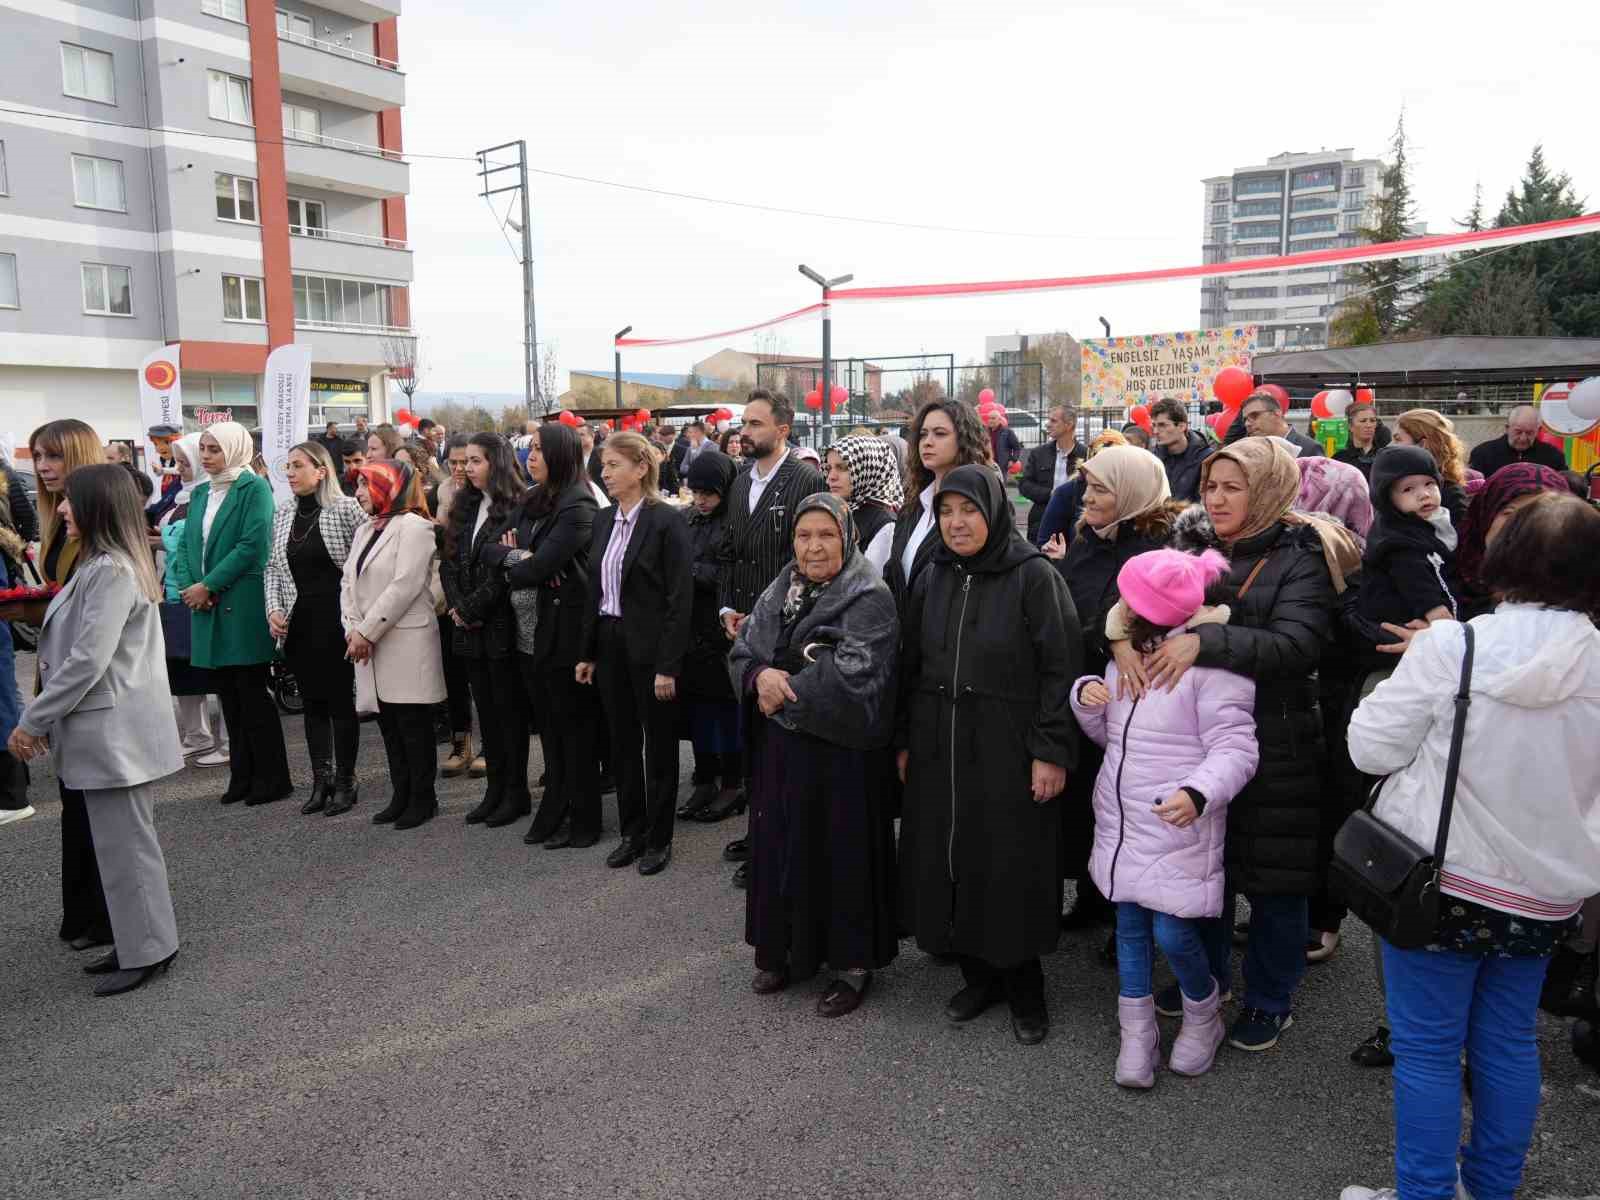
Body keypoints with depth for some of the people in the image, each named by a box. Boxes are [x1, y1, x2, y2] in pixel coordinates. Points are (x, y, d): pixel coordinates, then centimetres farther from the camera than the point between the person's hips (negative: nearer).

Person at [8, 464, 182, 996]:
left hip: (115, 731, -10)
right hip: (106, 728, 10)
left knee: (124, 843, -2)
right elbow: (76, 647, 18)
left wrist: (32, 721, -15)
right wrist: (46, 719, 13)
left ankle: (146, 951, 8)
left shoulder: (112, 571, -18)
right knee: (122, 840, 15)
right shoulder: (103, 564, 15)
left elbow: (88, 660, -22)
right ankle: (137, 942, 25)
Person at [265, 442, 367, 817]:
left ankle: (345, 781, 14)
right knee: (311, 700, 10)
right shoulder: (283, 512, 9)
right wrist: (273, 609, 1)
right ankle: (321, 779, 19)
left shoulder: (345, 509, -9)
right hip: (297, 622, 5)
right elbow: (273, 566, 14)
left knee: (341, 700, 3)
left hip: (335, 618, -5)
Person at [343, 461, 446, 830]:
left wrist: (367, 631, -16)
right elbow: (348, 582, 12)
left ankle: (423, 799, 7)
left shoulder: (413, 526, -7)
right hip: (370, 645, 8)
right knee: (388, 725, 11)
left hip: (406, 644, -8)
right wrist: (353, 629, -4)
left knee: (413, 725, -2)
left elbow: (404, 586, -17)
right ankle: (401, 796, 19)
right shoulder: (365, 530, 19)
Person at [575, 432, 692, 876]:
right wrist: (587, 652, 10)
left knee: (658, 744, 6)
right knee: (622, 742, 14)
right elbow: (595, 590, 13)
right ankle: (632, 831, 28)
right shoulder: (603, 520, 9)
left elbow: (679, 598, -15)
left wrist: (668, 666, -18)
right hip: (610, 645, 7)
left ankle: (659, 839, 19)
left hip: (649, 649, -6)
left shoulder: (666, 521, -12)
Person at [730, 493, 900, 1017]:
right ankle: (790, 949, 31)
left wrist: (783, 690, -14)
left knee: (842, 852, 4)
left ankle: (854, 963, 20)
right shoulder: (781, 590, 9)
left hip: (841, 751, -6)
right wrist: (760, 675, -18)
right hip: (781, 749, 6)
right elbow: (742, 650, 5)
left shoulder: (870, 599, -12)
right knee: (783, 848, 14)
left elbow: (851, 676, -23)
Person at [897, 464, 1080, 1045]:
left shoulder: (1034, 576, -8)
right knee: (949, 861, 8)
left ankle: (1024, 985, 23)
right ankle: (979, 973, 26)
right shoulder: (931, 580, 8)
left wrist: (1052, 752, -14)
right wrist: (903, 742, 12)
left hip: (1008, 751, -5)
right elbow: (911, 667, 13)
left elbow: (1061, 668, -11)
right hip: (938, 750, 5)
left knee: (1011, 865, 3)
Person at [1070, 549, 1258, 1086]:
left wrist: (1198, 794, -36)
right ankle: (1137, 1034, 28)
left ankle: (1203, 1016, 29)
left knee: (1172, 932, -2)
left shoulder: (1208, 663, -16)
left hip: (1178, 828, -7)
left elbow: (1236, 749, -18)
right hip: (1121, 823, 7)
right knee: (1130, 926, 13)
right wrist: (1086, 696, -4)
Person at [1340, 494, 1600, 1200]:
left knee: (1427, 1048, 9)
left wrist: (1414, 683, 3)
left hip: (1441, 878, -4)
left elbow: (1373, 748, -11)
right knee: (1509, 1043, 21)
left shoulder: (1450, 646, -19)